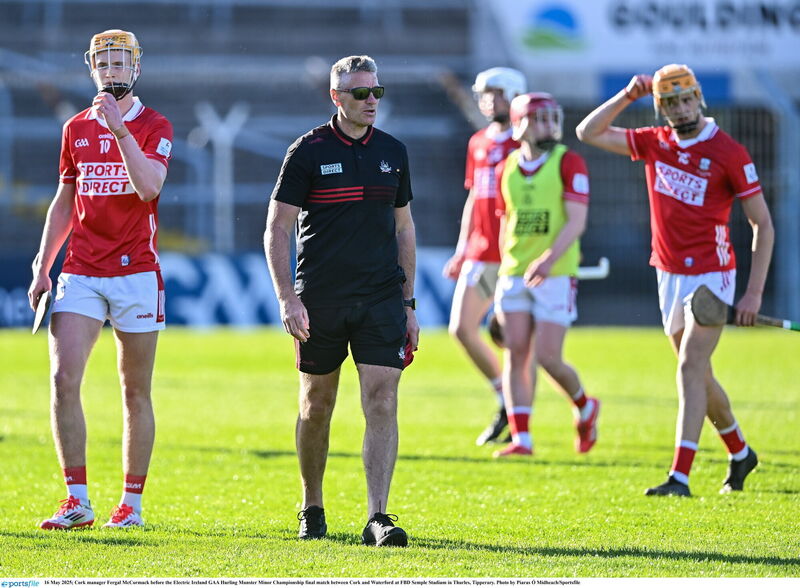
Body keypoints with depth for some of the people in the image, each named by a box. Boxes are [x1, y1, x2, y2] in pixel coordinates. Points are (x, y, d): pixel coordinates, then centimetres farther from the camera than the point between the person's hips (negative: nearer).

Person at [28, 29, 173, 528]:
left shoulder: (154, 127, 0)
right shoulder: (77, 128, 13)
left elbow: (149, 187, -18)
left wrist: (119, 128, -22)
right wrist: (43, 268, 14)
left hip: (136, 272, -3)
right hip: (81, 274, 3)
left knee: (136, 393, 3)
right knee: (63, 379, -12)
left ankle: (132, 502, 12)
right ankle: (77, 501, -8)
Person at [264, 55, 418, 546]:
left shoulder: (393, 152, 9)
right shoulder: (308, 151, -3)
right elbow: (277, 229, -3)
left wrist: (408, 303, 13)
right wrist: (287, 298, -12)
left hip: (382, 301, 2)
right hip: (320, 302, -2)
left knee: (382, 405, -9)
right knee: (316, 407, 9)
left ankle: (378, 516, -12)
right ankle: (312, 508, 26)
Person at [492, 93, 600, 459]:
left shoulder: (569, 163, -6)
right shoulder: (507, 170, 9)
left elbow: (576, 221, -13)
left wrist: (549, 258, -26)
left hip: (556, 274, -5)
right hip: (514, 274, 5)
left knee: (547, 358, -8)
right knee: (516, 354, -3)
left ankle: (584, 408, 21)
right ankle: (521, 438, 0)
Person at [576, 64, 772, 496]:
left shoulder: (729, 153, -11)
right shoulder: (655, 144, 5)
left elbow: (762, 225, -8)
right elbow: (588, 133, 6)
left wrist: (754, 293, -14)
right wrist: (627, 96, -8)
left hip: (710, 275, -6)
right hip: (669, 276, 6)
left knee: (690, 368, -16)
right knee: (698, 374, 15)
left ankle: (679, 477, -21)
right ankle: (740, 453, 35)